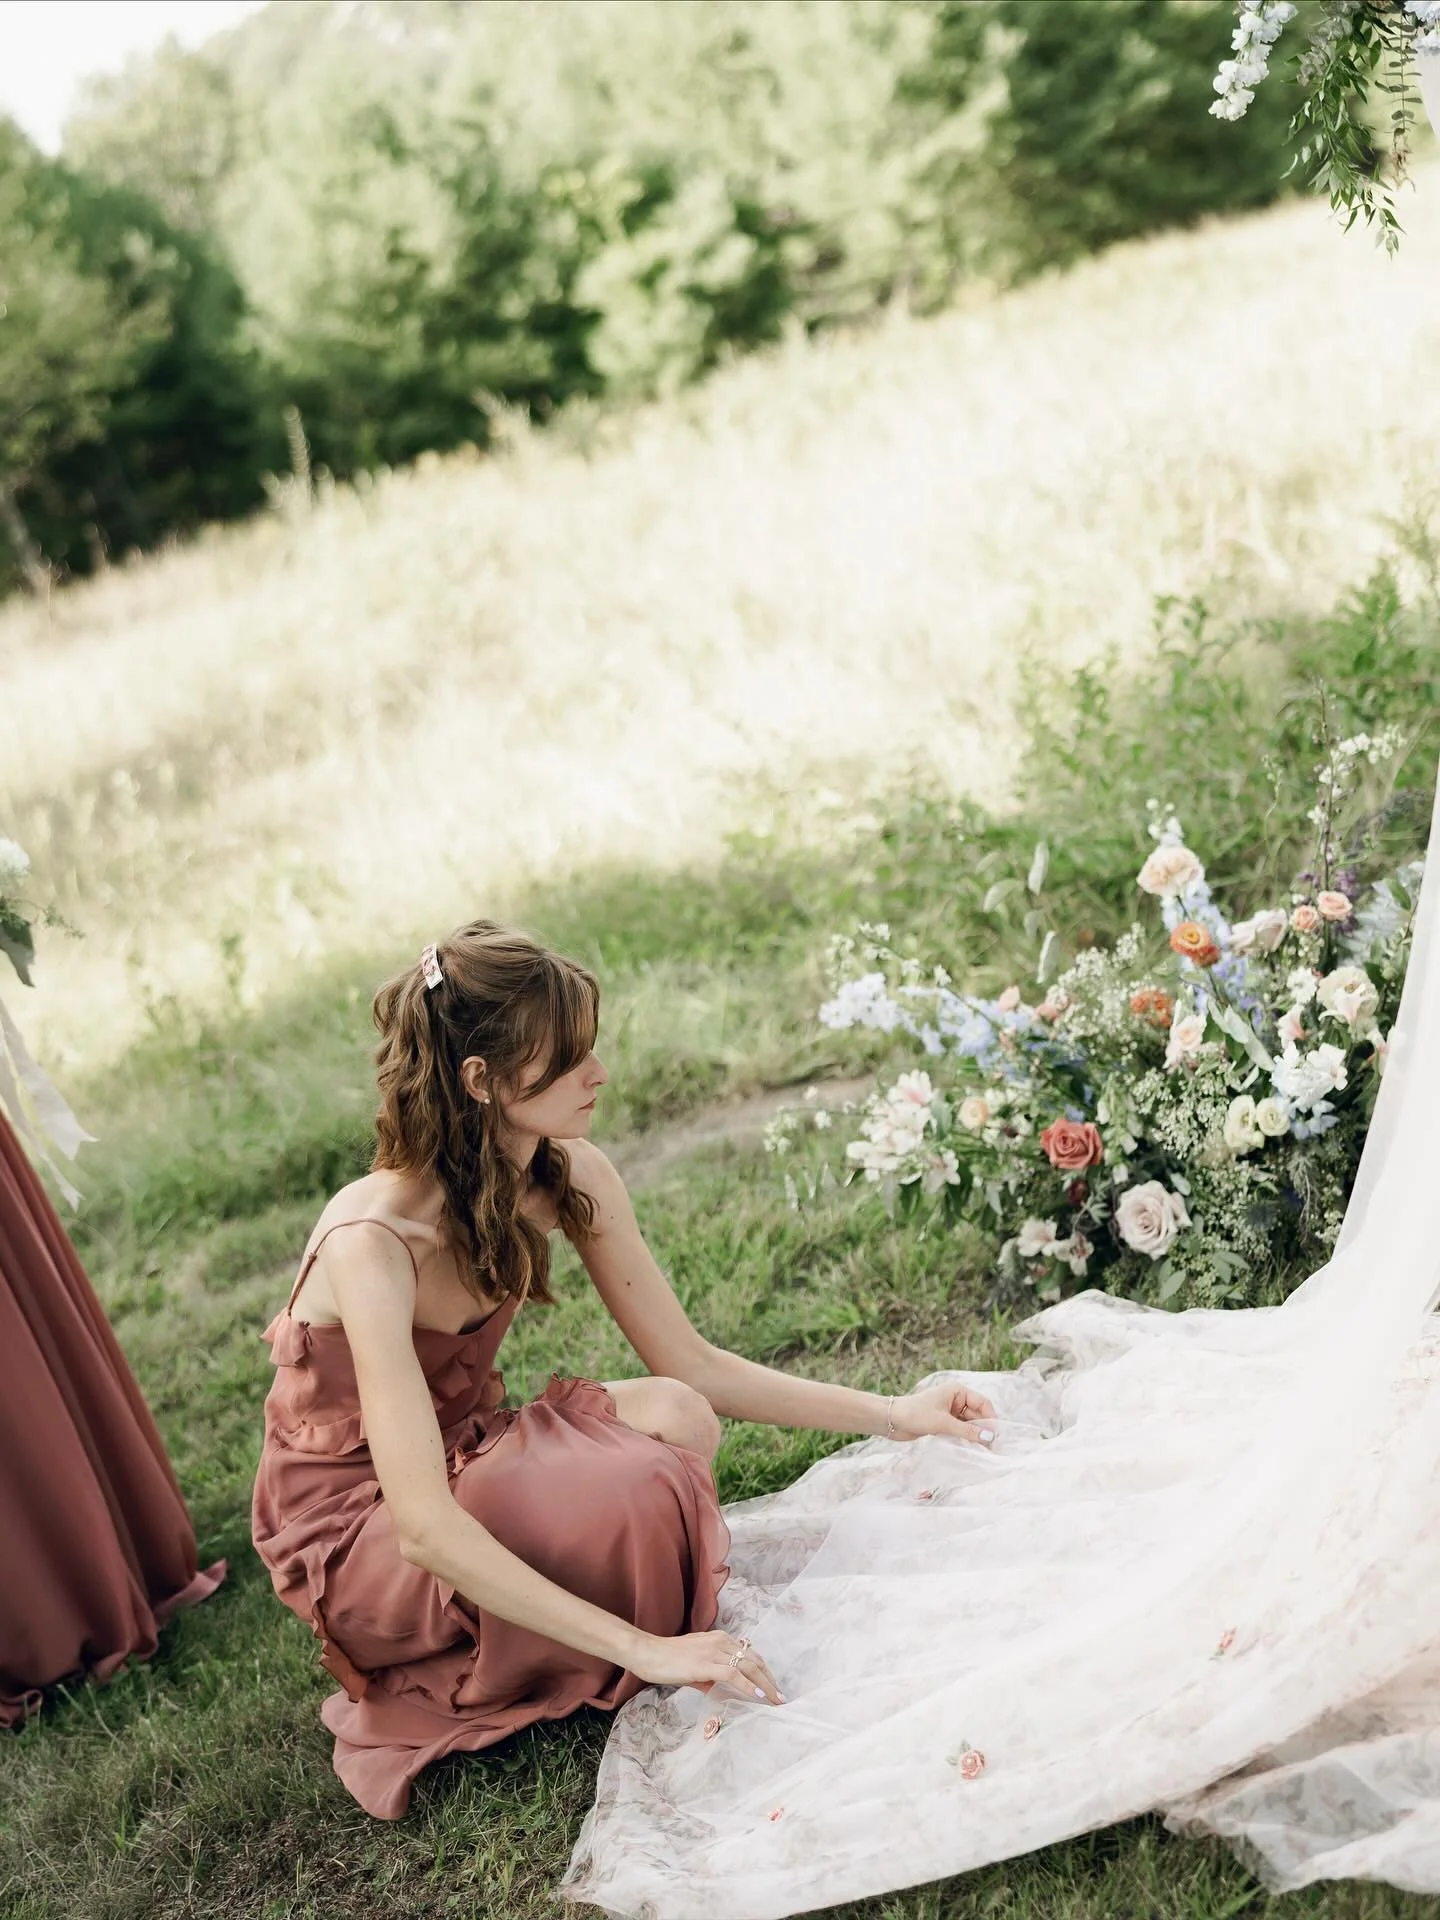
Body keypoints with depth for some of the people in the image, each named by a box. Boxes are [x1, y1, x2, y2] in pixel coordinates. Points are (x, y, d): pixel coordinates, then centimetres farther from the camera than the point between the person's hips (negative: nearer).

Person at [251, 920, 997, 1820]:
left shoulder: (571, 1178, -13)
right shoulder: (371, 1244, -34)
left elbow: (692, 1366, -4)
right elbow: (425, 1529, -37)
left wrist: (889, 1413, -11)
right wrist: (646, 1648, -39)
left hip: (464, 1455, 6)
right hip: (350, 1533, -6)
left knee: (673, 1418, -23)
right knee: (634, 1486, -30)